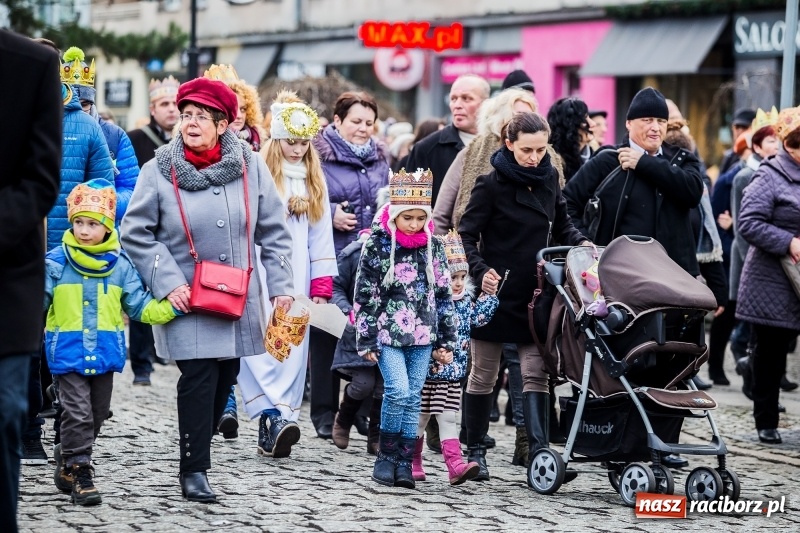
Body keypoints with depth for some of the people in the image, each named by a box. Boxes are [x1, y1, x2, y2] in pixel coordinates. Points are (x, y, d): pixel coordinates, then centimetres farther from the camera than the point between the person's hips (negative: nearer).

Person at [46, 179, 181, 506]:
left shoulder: (120, 266, 3)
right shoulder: (56, 263, -4)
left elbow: (140, 307, 6)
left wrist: (170, 308, -9)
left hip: (105, 353, 4)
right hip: (68, 353, -4)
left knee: (97, 414, 13)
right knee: (77, 413, -9)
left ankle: (67, 460, 30)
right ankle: (79, 473, -3)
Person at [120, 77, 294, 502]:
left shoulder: (250, 167, 1)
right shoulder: (159, 172, -6)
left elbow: (273, 232, 7)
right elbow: (136, 234, -2)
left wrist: (280, 285, 2)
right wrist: (168, 283, -10)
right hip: (187, 299, -3)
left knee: (224, 379, 8)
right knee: (199, 376, -14)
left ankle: (196, 452, 26)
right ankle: (194, 471, -9)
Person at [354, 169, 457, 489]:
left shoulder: (433, 247, 6)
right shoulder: (377, 246, -4)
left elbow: (444, 295, 11)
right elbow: (364, 296, -3)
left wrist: (446, 341, 10)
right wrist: (366, 340, -5)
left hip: (422, 335, 3)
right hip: (387, 333, -3)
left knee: (413, 397, 3)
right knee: (398, 390, -16)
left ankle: (404, 462, 8)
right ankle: (385, 457, -1)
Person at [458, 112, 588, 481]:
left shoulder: (549, 179, 6)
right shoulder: (492, 185, -9)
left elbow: (562, 226, 17)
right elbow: (466, 235, -9)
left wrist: (581, 244, -3)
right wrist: (480, 270, -25)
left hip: (536, 294, 4)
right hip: (496, 293, -4)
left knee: (536, 374, -5)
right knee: (483, 376, 7)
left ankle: (539, 450, -11)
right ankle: (475, 450, 18)